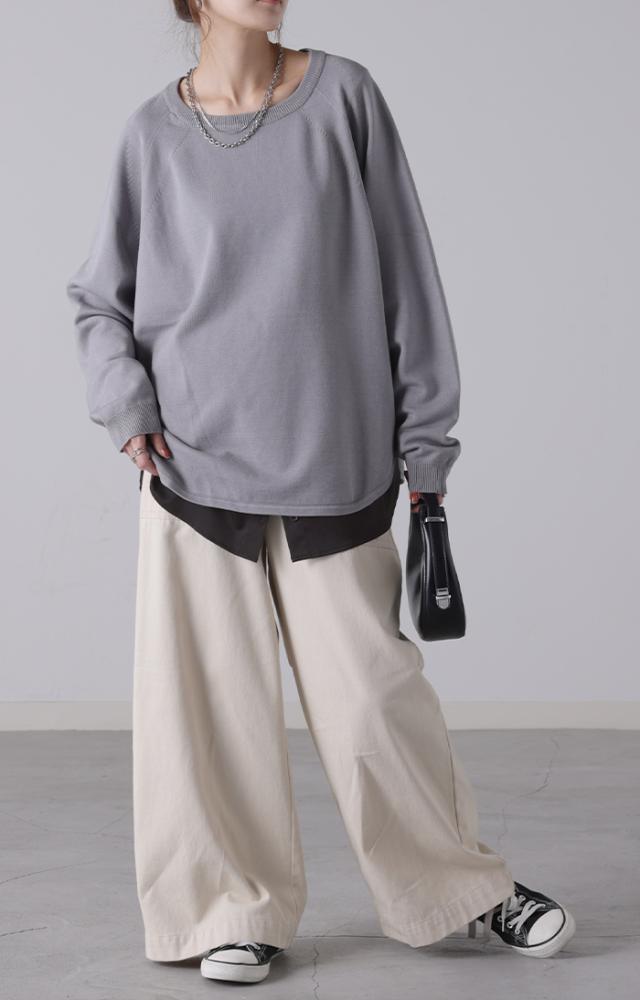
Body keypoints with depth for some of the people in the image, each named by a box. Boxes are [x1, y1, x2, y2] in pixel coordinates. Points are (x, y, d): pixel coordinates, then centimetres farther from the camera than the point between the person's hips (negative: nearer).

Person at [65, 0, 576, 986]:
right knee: (210, 696, 4)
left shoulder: (344, 96, 1)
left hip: (334, 463, -1)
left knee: (370, 693, 3)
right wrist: (125, 401, -5)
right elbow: (98, 296, 14)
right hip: (194, 462, 1)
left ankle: (465, 884, 24)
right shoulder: (155, 133, 3)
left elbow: (402, 273, 2)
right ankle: (239, 909, 22)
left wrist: (425, 446, 1)